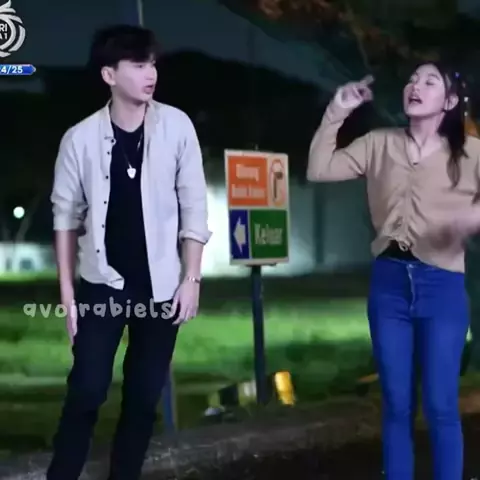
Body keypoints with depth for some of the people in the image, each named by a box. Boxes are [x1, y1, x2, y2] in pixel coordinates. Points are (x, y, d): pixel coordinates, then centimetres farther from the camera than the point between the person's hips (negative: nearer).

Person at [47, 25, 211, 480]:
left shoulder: (176, 126, -6)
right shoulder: (81, 138, -8)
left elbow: (193, 206, -1)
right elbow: (67, 215, 1)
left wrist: (191, 278, -3)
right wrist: (67, 291, 0)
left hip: (159, 286, 1)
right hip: (102, 285, -1)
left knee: (144, 396, 7)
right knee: (86, 392, -4)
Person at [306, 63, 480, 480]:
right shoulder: (380, 144, 7)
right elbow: (318, 170, 4)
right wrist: (336, 113, 0)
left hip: (442, 285, -2)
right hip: (389, 282, 3)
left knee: (441, 405, -1)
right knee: (396, 404, 9)